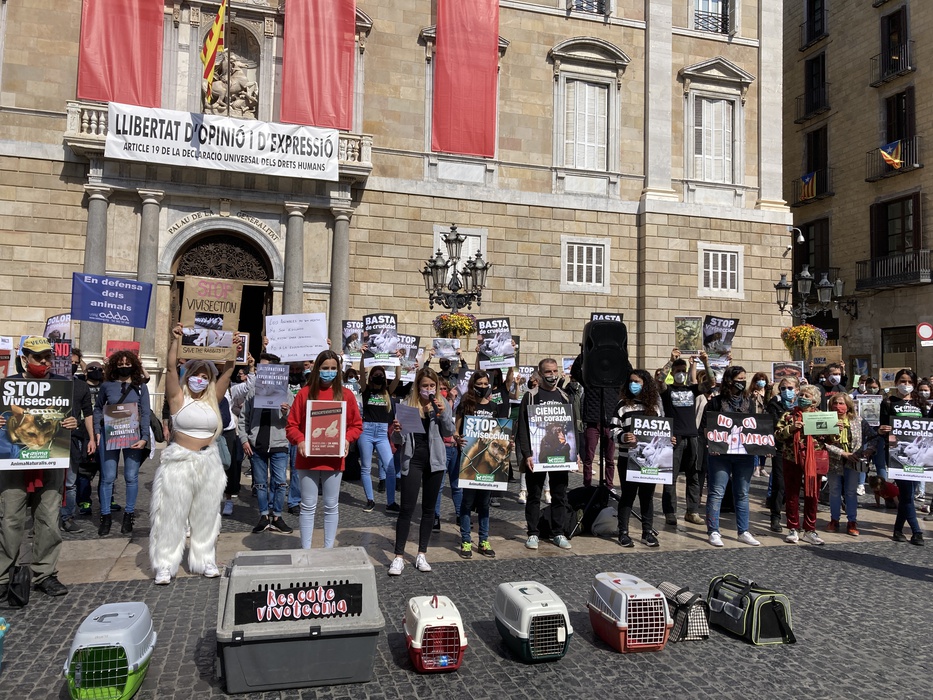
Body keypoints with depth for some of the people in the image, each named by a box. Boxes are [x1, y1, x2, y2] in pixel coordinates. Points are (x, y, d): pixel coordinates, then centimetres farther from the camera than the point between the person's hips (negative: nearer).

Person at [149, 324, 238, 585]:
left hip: (209, 462, 4)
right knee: (172, 515, 1)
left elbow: (227, 372, 1)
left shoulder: (213, 398, 6)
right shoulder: (178, 397, -2)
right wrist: (176, 339, -18)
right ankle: (165, 566, 9)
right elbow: (171, 367, -13)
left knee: (206, 515, 11)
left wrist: (233, 350, -9)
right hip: (179, 461, -3)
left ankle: (204, 560, 21)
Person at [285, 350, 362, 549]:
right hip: (308, 458, -1)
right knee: (308, 506, 5)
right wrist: (299, 441, -16)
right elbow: (291, 425, 1)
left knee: (331, 506, 10)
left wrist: (347, 439, -11)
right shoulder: (304, 393, 0)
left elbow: (356, 425, 7)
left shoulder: (346, 394, 3)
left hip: (334, 459, 1)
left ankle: (329, 549, 21)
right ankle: (306, 550, 14)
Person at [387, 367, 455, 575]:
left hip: (435, 460, 2)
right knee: (407, 508, -5)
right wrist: (396, 430, -22)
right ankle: (399, 556, 3)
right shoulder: (408, 403, -1)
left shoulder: (443, 403, 4)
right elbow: (399, 436, 1)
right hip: (413, 459, -2)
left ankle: (422, 554, 20)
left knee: (429, 508, 10)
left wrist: (443, 414, -13)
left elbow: (449, 433, 2)